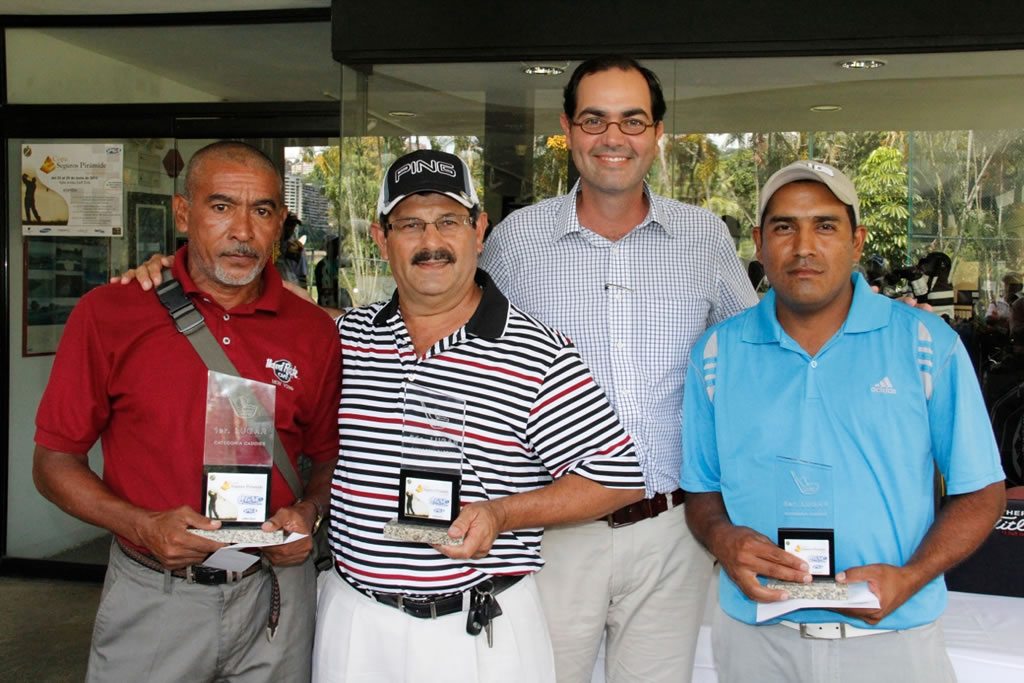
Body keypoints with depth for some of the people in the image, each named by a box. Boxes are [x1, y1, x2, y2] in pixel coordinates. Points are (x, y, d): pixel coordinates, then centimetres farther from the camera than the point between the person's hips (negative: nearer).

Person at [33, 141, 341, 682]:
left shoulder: (313, 331, -1)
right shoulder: (109, 313, -6)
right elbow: (53, 461, -3)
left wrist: (307, 512, -9)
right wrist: (144, 526, -16)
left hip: (274, 590, 2)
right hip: (151, 598, -1)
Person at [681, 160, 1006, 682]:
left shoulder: (928, 345, -3)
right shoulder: (718, 354, 2)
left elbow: (980, 492, -1)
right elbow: (701, 490, 7)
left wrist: (910, 577, -16)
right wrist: (723, 538, -14)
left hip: (891, 640, -1)